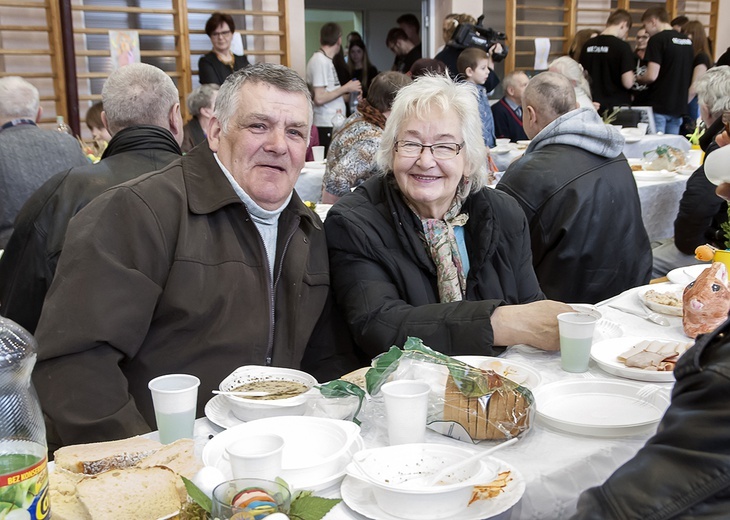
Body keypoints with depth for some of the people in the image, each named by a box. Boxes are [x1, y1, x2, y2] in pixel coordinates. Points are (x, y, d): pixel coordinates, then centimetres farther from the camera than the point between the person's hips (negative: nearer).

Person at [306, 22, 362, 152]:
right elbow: (319, 98, -18)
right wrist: (345, 88, -10)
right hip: (327, 126, -9)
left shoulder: (325, 60, 16)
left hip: (333, 125, 9)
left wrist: (349, 94, 18)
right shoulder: (320, 61, -11)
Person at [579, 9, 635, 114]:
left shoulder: (588, 45, 2)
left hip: (595, 105, 5)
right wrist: (633, 78, 3)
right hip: (617, 106, -5)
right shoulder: (622, 46, -14)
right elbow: (628, 83, -17)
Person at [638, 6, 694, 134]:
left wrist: (638, 79, 2)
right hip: (679, 105, 7)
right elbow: (688, 76, 18)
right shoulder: (687, 41, 10)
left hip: (659, 107, -7)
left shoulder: (657, 40, -11)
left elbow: (652, 76, -17)